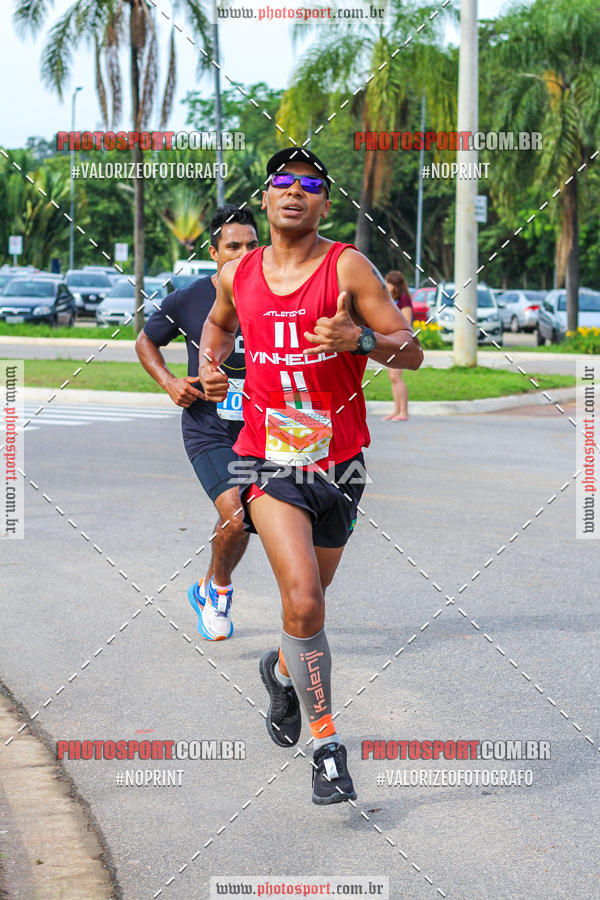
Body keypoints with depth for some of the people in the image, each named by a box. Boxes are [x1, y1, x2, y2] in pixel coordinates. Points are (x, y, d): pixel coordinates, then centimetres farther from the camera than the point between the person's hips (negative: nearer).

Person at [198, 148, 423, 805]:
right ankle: (326, 746, -9)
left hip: (337, 461, 0)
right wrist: (209, 363, 8)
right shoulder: (238, 275, 4)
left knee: (309, 597, 16)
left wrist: (359, 338, -29)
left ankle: (283, 670, 51)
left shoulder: (348, 268, -6)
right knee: (303, 599, -19)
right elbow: (219, 322, 28)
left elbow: (412, 352, -10)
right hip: (269, 460, 0)